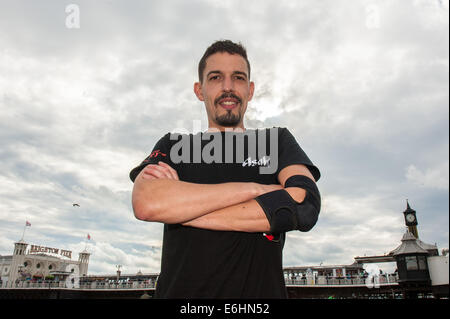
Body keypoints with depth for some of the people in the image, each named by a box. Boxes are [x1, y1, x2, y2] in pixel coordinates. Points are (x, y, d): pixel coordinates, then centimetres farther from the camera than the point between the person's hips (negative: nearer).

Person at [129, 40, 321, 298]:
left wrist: (180, 208, -9)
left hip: (260, 291, 1)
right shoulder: (174, 146, 8)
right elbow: (145, 203, -10)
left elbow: (305, 204, -10)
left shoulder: (277, 141, 9)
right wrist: (253, 189, -10)